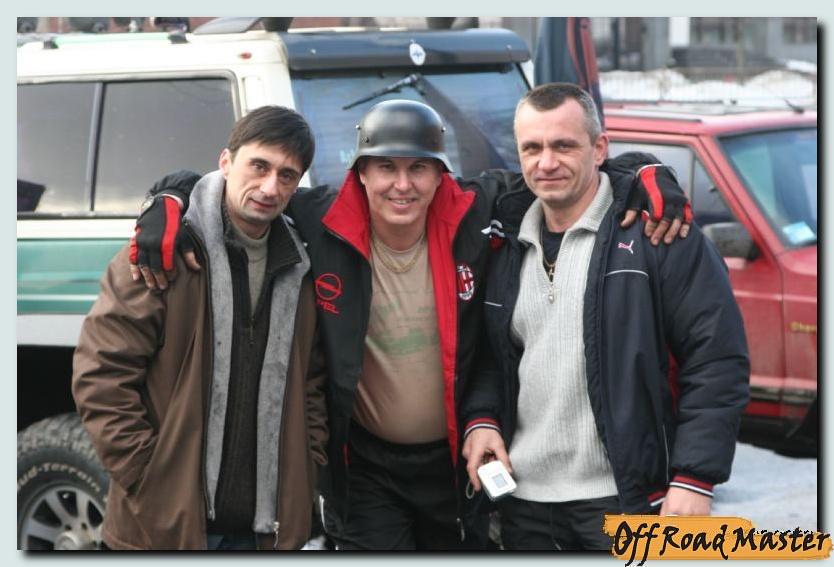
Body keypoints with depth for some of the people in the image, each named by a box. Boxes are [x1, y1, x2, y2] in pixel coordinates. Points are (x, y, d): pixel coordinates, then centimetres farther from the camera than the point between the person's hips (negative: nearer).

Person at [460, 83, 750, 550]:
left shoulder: (658, 235, -7)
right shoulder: (509, 247, 12)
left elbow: (717, 360, -10)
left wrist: (695, 477, -15)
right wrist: (481, 419, 4)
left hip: (628, 501, -5)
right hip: (524, 502, 6)